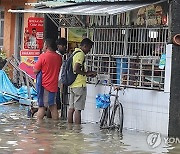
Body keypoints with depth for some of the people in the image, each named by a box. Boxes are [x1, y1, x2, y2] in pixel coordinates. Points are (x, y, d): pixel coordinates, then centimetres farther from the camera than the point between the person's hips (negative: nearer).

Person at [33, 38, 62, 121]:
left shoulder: (43, 56, -12)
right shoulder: (58, 57, 4)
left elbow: (35, 71, -9)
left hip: (44, 85, -4)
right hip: (54, 85, 4)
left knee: (42, 107, -1)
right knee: (53, 106, 10)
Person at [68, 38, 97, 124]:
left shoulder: (74, 53, 17)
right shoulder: (81, 54, -12)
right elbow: (76, 69, -23)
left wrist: (87, 74, 16)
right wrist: (87, 73, -11)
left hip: (72, 85, 9)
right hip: (79, 85, -9)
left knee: (71, 108, 10)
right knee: (78, 109, -7)